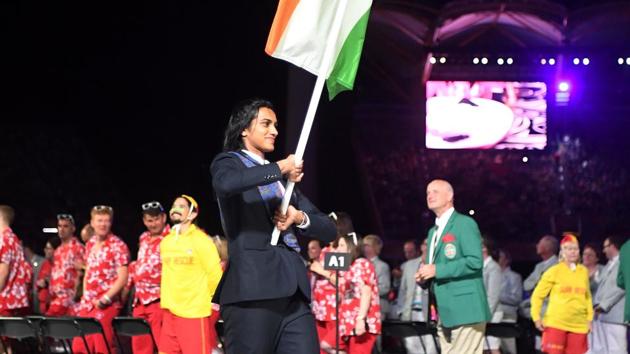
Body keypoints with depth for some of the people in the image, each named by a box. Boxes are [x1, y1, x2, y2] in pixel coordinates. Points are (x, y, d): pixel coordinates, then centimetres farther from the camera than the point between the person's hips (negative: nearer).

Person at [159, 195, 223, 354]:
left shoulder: (201, 240, -7)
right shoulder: (165, 241, 12)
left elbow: (215, 275, -7)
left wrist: (206, 301, 0)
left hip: (194, 313, -7)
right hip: (170, 312, 7)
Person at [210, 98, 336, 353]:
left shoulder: (283, 178, 28)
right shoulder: (230, 162, 8)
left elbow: (328, 229, 24)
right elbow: (225, 183, -20)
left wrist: (300, 218, 3)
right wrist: (280, 168, -10)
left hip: (293, 290, 6)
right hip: (254, 287, -6)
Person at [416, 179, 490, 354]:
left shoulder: (465, 223, -5)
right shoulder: (433, 231, 22)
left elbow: (475, 261, -17)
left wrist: (437, 270, -17)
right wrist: (424, 276, 4)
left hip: (465, 310, -9)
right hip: (445, 313, 9)